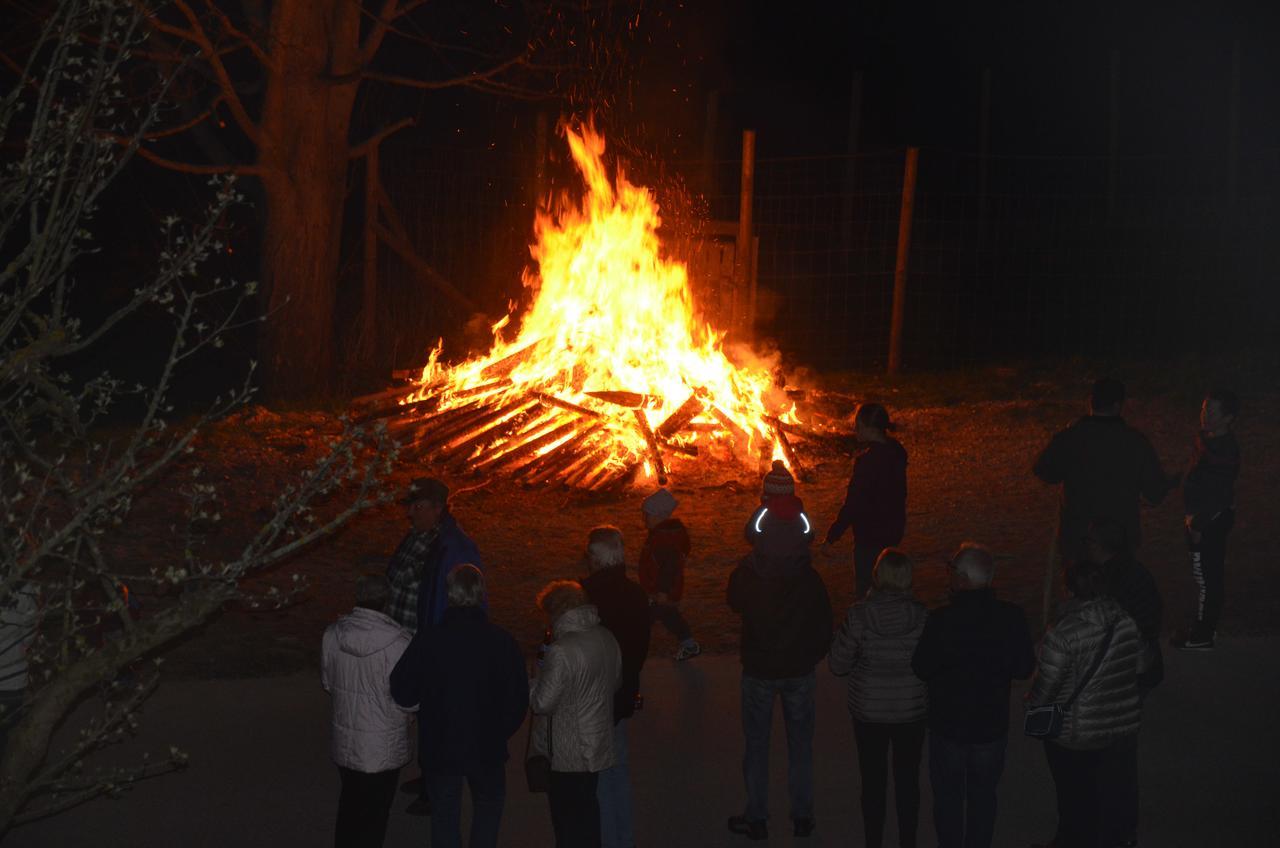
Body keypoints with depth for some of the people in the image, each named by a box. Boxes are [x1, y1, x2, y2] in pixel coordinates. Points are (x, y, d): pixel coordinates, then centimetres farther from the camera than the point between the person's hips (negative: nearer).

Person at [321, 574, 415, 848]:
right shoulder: (397, 643, -23)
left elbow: (327, 682, 6)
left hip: (344, 741, 5)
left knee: (349, 805, 22)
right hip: (383, 746, -4)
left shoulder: (333, 633, -8)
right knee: (373, 814, 11)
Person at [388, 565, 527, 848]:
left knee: (445, 813, 18)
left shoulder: (428, 640, -18)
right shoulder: (501, 641, -16)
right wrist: (501, 731, 9)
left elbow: (403, 694, -10)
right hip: (487, 750, 0)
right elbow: (518, 699, -8)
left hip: (440, 748, 0)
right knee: (489, 805, 24)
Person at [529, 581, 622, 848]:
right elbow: (615, 682, 14)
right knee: (587, 808, 22)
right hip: (598, 744, 8)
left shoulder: (561, 652, -25)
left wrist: (533, 681, -2)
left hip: (568, 753, -8)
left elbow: (542, 703, -20)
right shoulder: (607, 640, 0)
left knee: (569, 818, 5)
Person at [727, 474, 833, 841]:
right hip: (799, 670, 1)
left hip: (758, 670, -1)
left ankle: (756, 819, 19)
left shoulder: (745, 576, -18)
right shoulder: (809, 579, -16)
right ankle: (802, 816, 23)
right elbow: (824, 625, -7)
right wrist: (812, 656, 12)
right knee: (800, 744, 15)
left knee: (756, 745, 12)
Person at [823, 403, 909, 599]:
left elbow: (853, 505, -24)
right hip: (892, 529, 9)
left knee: (865, 589, 3)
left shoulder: (868, 460, -26)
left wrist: (832, 537, -16)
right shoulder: (896, 450, 0)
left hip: (870, 534, -9)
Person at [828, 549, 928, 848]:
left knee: (873, 781, 15)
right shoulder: (922, 615, -16)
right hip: (912, 711, 1)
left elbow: (837, 664, -9)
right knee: (907, 779, 17)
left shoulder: (859, 615, -17)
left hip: (869, 712, 0)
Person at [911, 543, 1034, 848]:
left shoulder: (941, 620, -25)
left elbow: (922, 669, -14)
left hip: (948, 724, -2)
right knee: (983, 796, 20)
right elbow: (1024, 668, -6)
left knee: (948, 797, 16)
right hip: (992, 723, 2)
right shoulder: (1011, 617, -16)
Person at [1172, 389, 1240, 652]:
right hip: (1211, 518, 10)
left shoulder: (1223, 451, -25)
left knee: (1206, 576, 0)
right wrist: (1195, 519, 19)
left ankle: (1203, 636, 10)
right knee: (1213, 574, 19)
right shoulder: (1210, 439, 5)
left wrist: (1199, 526, -19)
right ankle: (1207, 627, 31)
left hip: (1210, 520, -10)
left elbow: (1217, 495, -25)